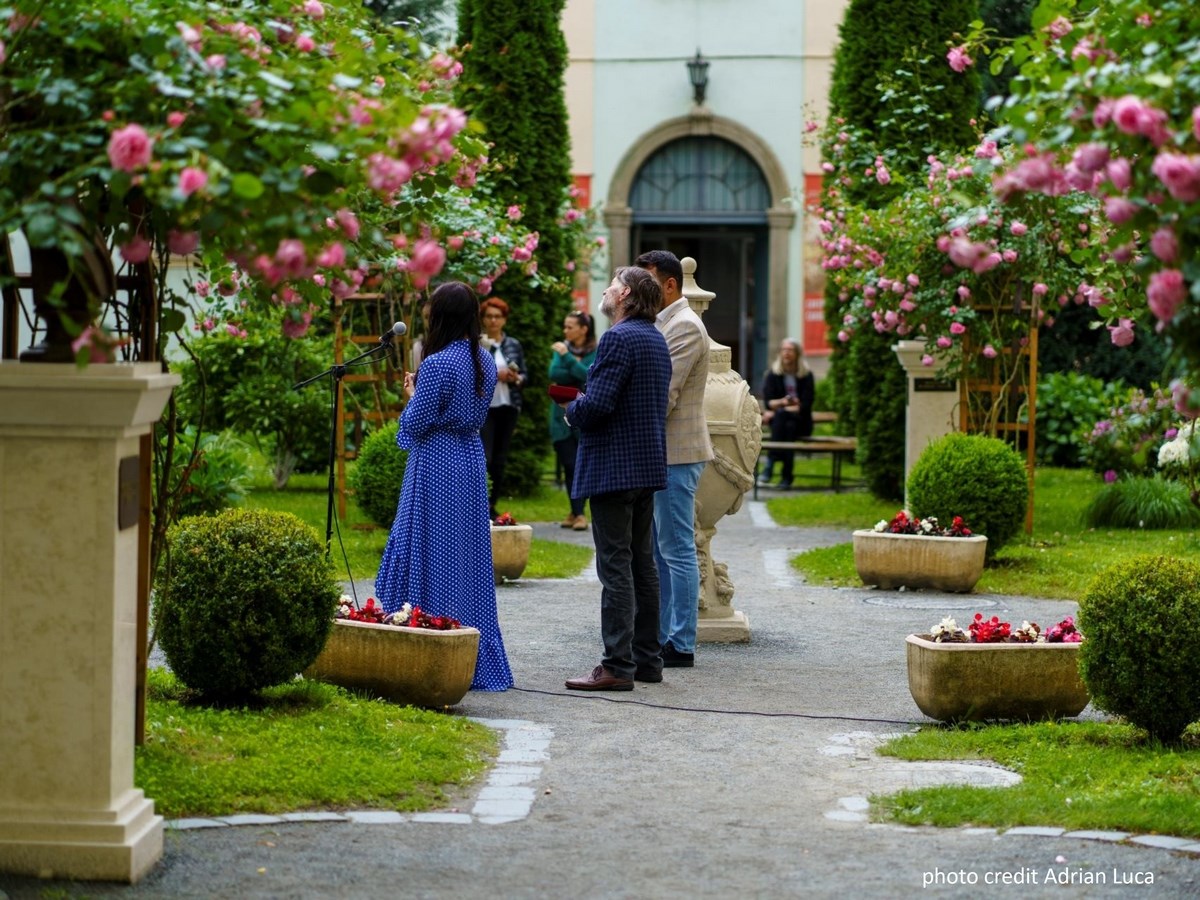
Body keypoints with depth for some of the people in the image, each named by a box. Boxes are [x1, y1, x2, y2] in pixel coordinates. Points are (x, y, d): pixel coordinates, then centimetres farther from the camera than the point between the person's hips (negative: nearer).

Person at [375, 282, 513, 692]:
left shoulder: (438, 364, -18)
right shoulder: (484, 361, 6)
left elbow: (415, 424, -15)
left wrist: (412, 394, 4)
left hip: (437, 467, -8)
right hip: (472, 462, 8)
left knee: (434, 558, -1)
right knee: (470, 556, 12)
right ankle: (479, 661, 15)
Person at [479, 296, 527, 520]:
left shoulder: (514, 345, 11)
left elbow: (524, 375, 14)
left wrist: (516, 378, -8)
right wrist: (491, 375, -18)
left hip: (508, 407, 4)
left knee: (500, 459, 6)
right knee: (484, 457, -13)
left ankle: (492, 504, 14)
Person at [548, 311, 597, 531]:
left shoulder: (596, 353, -1)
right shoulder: (562, 348, 11)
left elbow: (589, 375, -17)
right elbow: (553, 374, -2)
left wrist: (567, 358, -18)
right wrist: (576, 374, -10)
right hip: (562, 416, 3)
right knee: (570, 465, -1)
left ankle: (578, 512, 2)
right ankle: (577, 512, 4)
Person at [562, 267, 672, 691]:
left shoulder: (618, 338, -16)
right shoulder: (657, 340, 14)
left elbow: (596, 405, -23)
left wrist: (572, 408, -2)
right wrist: (584, 406, 16)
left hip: (614, 467, -10)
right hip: (648, 464, 10)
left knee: (615, 567, -8)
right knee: (642, 564, 14)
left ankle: (618, 666, -9)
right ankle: (647, 659, 18)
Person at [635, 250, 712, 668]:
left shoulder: (684, 326, -13)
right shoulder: (661, 324, 18)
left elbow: (664, 393, -19)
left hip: (675, 453, -10)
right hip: (657, 452, 10)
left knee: (676, 550, -6)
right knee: (657, 550, 13)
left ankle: (681, 645, -3)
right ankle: (660, 637, 19)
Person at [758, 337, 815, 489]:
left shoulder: (806, 375, 3)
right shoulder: (772, 374, 7)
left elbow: (806, 405, -6)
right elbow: (768, 402, -1)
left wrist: (777, 410, -14)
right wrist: (783, 402, -24)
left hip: (800, 421, -1)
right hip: (779, 420, 1)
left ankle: (770, 463, -38)